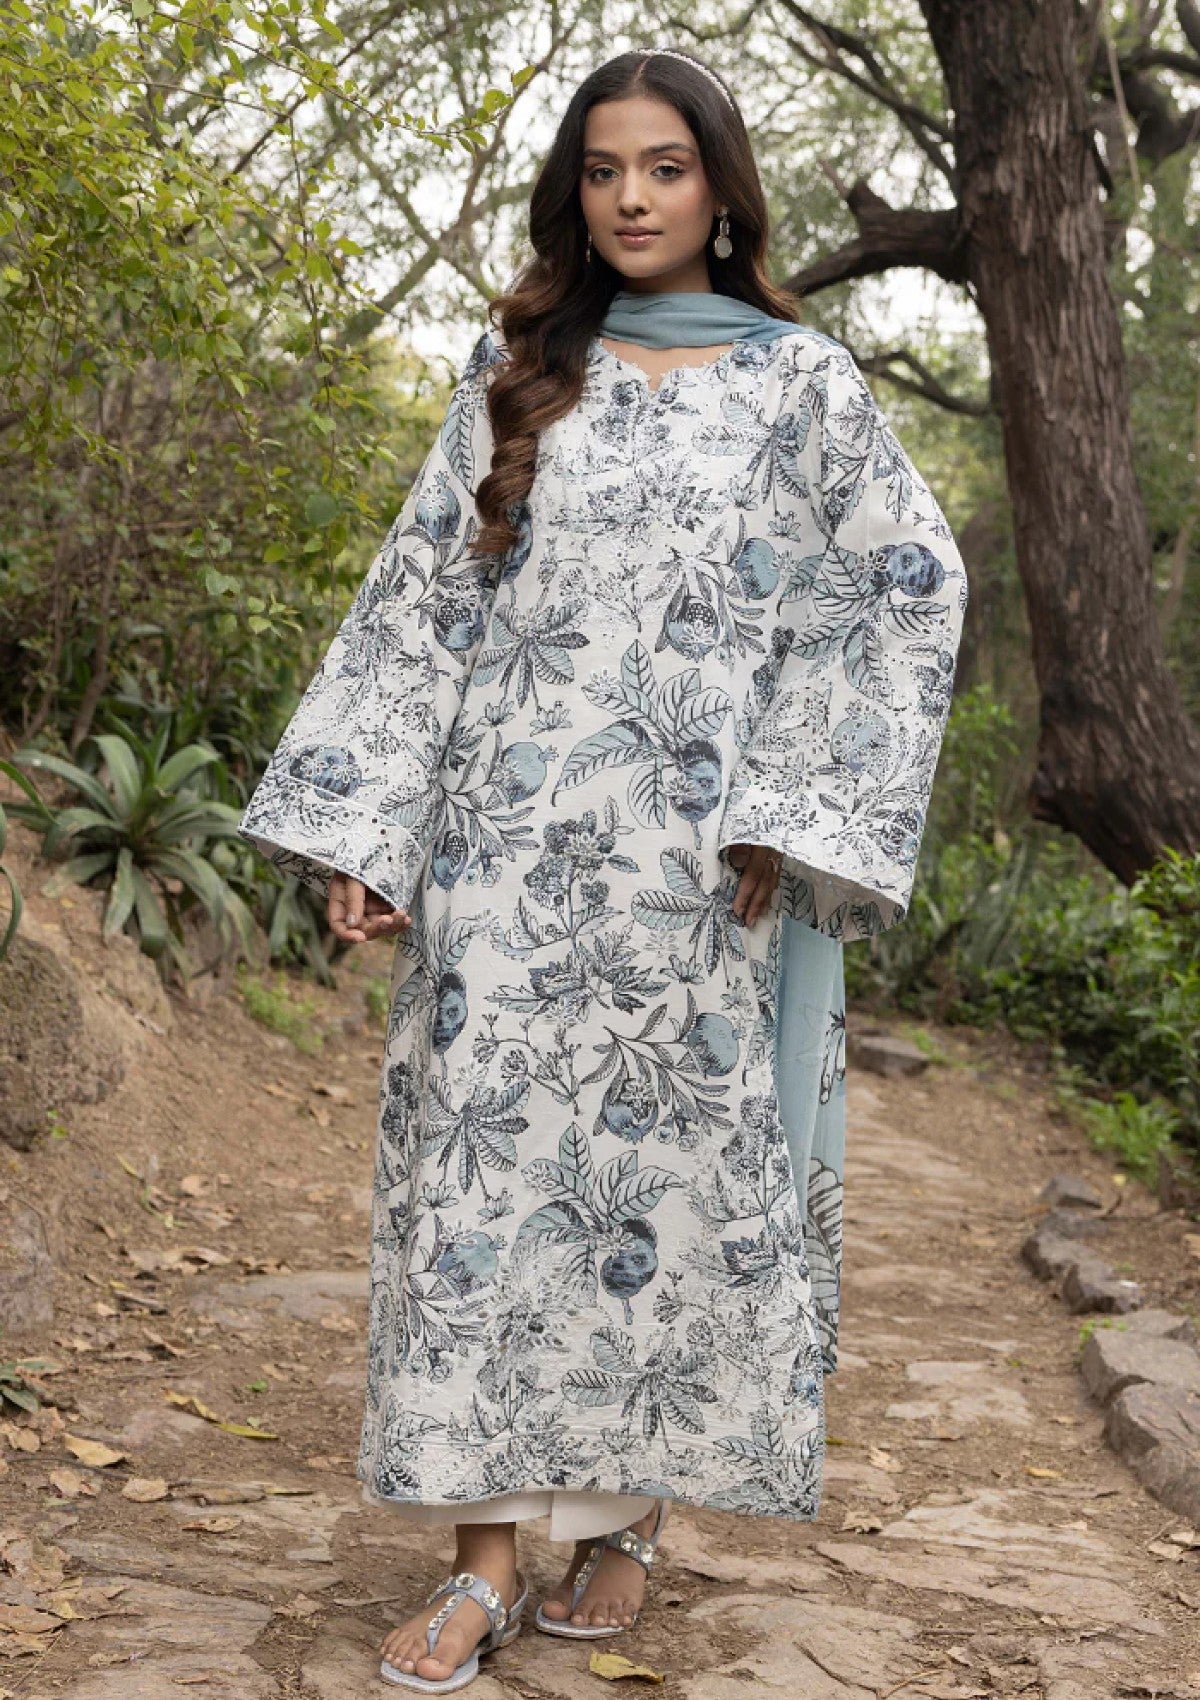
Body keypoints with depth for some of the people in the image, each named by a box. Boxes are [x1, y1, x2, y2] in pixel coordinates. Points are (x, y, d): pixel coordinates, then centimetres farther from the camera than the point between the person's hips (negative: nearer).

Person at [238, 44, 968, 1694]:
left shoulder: (801, 380, 7)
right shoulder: (516, 372, 13)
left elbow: (908, 585, 3)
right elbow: (423, 593, 9)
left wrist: (794, 811, -7)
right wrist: (359, 820, 0)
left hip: (698, 867, -1)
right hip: (511, 852, 2)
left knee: (678, 1161, 2)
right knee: (489, 1155, -2)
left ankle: (630, 1514, 17)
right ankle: (486, 1548, 4)